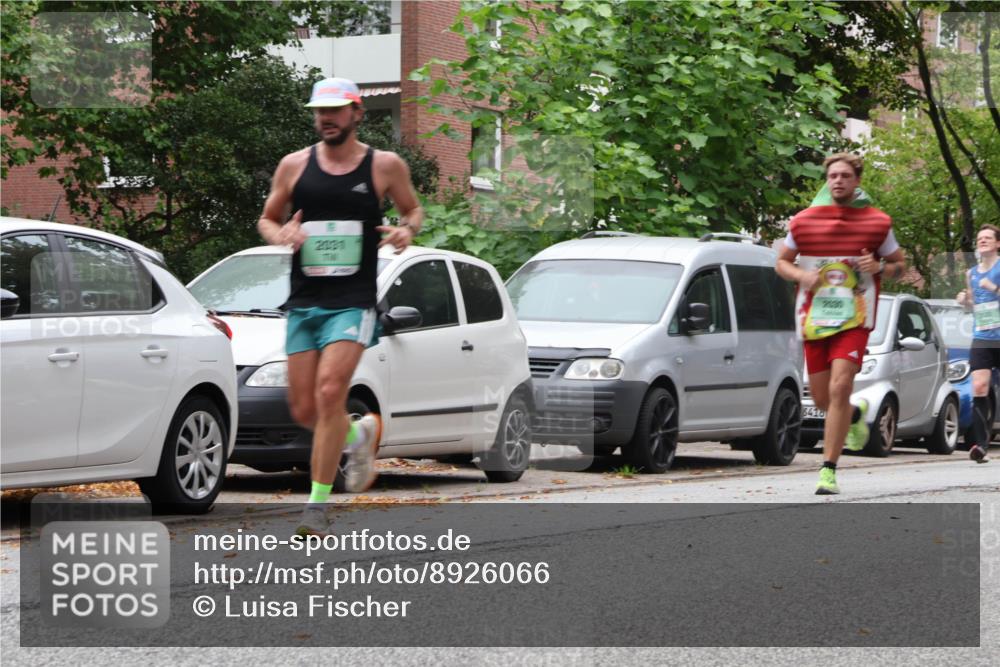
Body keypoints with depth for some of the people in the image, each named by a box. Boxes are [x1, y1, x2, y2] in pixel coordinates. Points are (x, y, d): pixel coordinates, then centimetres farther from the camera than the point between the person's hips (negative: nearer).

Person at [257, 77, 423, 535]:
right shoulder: (295, 165, 6)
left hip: (353, 303, -3)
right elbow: (267, 219, 16)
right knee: (304, 411, 3)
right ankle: (360, 433, 37)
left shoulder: (385, 166, 2)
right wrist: (279, 235, -7)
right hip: (303, 302, 4)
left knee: (329, 393, -20)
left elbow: (413, 209, 17)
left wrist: (408, 230, -6)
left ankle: (317, 505, -13)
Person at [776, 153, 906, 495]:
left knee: (839, 388, -19)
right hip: (813, 318, 3)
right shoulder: (804, 221, 4)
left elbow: (899, 264, 11)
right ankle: (856, 415, 45)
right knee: (822, 398, 8)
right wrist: (801, 275, -8)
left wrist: (881, 266, -11)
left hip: (854, 320, -3)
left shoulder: (877, 222, 2)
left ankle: (829, 469, -16)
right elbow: (782, 262, 14)